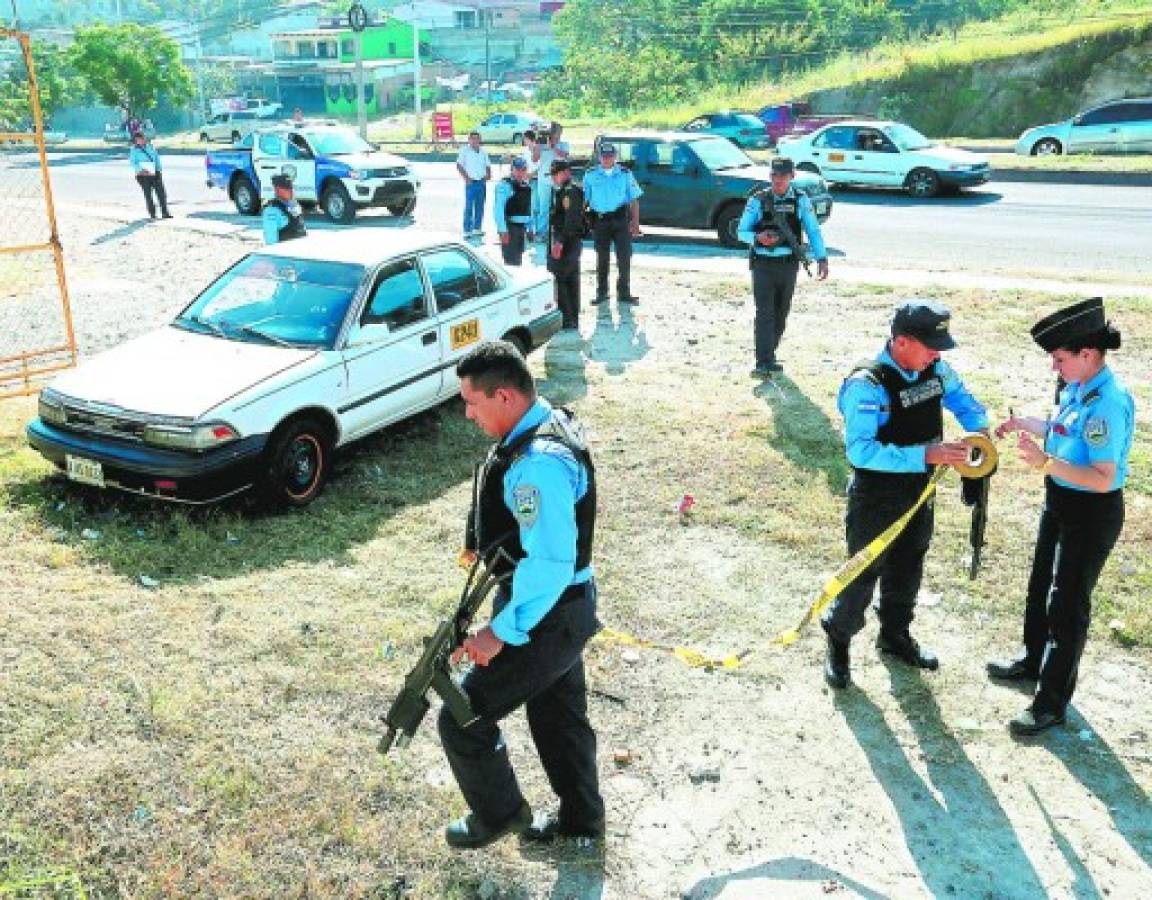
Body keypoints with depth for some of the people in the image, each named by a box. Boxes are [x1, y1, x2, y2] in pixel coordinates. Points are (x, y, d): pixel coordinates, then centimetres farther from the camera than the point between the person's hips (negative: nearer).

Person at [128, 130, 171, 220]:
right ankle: (152, 214, 7)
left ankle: (165, 213, 5)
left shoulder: (150, 146, 11)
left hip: (155, 173, 3)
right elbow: (132, 162, -7)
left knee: (161, 193, -2)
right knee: (148, 195, -1)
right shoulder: (134, 150, 0)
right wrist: (141, 170, -22)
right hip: (143, 175, -3)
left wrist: (159, 168, 3)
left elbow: (157, 157, 15)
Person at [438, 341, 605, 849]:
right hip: (565, 608, 10)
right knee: (559, 715, 25)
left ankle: (498, 814, 27)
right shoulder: (552, 424, 2)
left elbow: (550, 565, -32)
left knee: (463, 719, 3)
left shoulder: (538, 464, -30)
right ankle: (580, 821, 44)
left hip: (544, 618, -10)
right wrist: (487, 547, 12)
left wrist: (502, 632, -24)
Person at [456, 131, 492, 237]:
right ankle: (467, 231, -5)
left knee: (480, 206, 8)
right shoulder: (464, 150, 0)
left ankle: (477, 228, 17)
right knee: (469, 207, -7)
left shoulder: (483, 151, 15)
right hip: (471, 182, -5)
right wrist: (466, 177, -14)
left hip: (482, 182, 5)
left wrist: (488, 175, 1)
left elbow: (488, 165, 21)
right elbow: (459, 165, -5)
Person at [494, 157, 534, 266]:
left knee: (518, 259, 16)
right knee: (511, 261, -9)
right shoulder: (505, 185, -11)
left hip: (522, 227, 7)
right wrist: (503, 230, -24)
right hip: (509, 227, -7)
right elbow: (498, 209, -18)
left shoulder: (527, 186, 11)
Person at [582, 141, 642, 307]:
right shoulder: (591, 175, 6)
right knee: (602, 257, 8)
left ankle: (624, 293, 5)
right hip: (599, 220, 1)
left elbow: (634, 199, 6)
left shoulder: (625, 174, 6)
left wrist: (636, 222, 0)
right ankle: (601, 292, 19)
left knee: (624, 256, -4)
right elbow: (583, 199, 7)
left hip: (621, 220, 0)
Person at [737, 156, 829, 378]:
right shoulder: (758, 200, 0)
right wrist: (758, 237, -20)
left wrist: (821, 258, -5)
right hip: (763, 265, -2)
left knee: (780, 315, 9)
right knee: (765, 314, -11)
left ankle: (769, 357, 23)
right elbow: (741, 231, 1)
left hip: (788, 265, 2)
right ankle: (763, 364, -14)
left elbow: (813, 231, 5)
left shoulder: (800, 200, 4)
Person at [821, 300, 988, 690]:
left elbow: (962, 400, 14)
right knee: (864, 571, 6)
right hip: (876, 498, -7)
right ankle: (838, 641, 29)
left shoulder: (936, 370, -6)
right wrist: (926, 455, -38)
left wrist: (980, 430, -6)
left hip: (919, 491, 7)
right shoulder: (867, 385, -28)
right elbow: (860, 451, -34)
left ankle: (895, 635, 43)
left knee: (907, 568, 22)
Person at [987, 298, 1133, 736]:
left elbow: (1103, 478, -32)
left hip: (1092, 514, -9)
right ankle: (1033, 661, 48)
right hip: (1061, 502, 9)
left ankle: (1052, 702, 19)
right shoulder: (1078, 387, -3)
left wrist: (1045, 462, -37)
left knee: (1068, 604, 3)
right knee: (1041, 586, 25)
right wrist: (1024, 422, 6)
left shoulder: (1108, 402, -30)